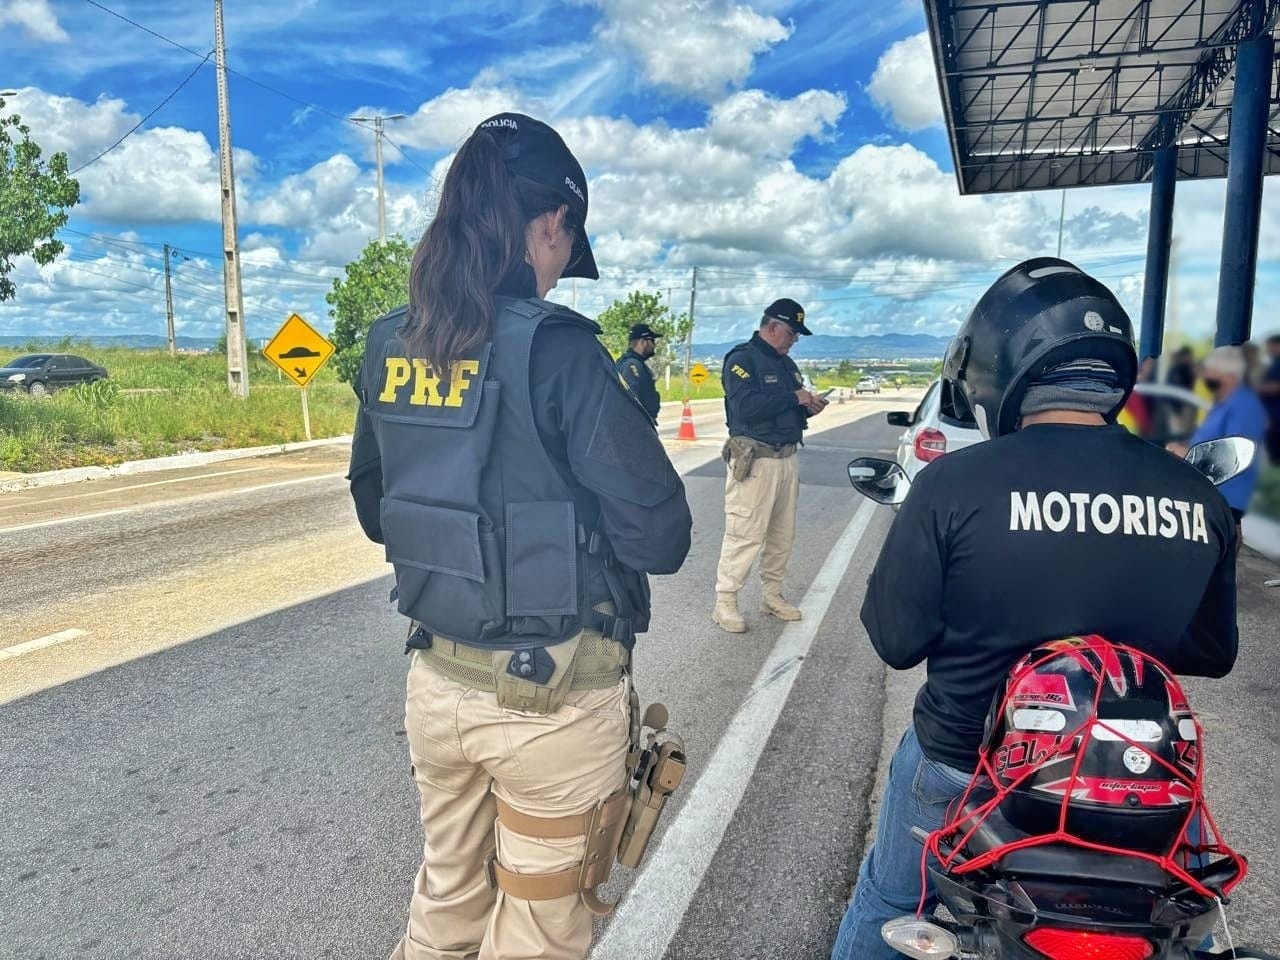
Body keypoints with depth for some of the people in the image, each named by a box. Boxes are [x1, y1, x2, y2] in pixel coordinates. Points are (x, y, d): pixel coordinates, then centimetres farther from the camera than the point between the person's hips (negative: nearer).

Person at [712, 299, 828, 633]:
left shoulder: (786, 363, 17)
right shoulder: (742, 358, -9)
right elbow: (747, 407, -24)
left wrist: (808, 408, 1)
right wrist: (793, 398, -18)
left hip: (786, 459, 9)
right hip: (754, 461, -8)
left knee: (783, 533, 13)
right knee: (745, 534, -7)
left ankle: (772, 595, 25)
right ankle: (725, 603, 1)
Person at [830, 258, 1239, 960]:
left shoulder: (952, 484, -24)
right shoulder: (1200, 500, -11)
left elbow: (895, 639, -15)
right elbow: (1212, 653, 3)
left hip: (962, 768, -3)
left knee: (887, 903, 23)